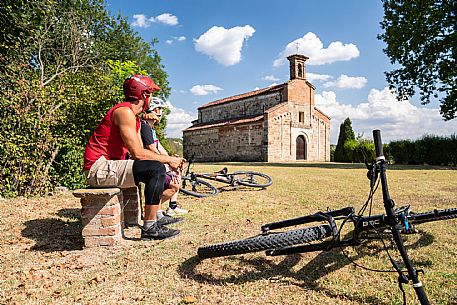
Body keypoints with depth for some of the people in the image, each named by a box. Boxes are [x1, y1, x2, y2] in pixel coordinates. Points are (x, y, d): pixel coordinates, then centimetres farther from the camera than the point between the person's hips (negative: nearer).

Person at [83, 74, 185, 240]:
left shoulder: (135, 118, 17)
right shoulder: (125, 111, -15)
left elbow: (141, 152, 9)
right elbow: (138, 153, -22)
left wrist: (168, 160, -3)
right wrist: (168, 159, -12)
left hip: (109, 166, 10)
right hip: (99, 168, -10)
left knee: (158, 169, 15)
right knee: (157, 169, -22)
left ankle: (155, 217, 21)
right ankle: (150, 228, -15)